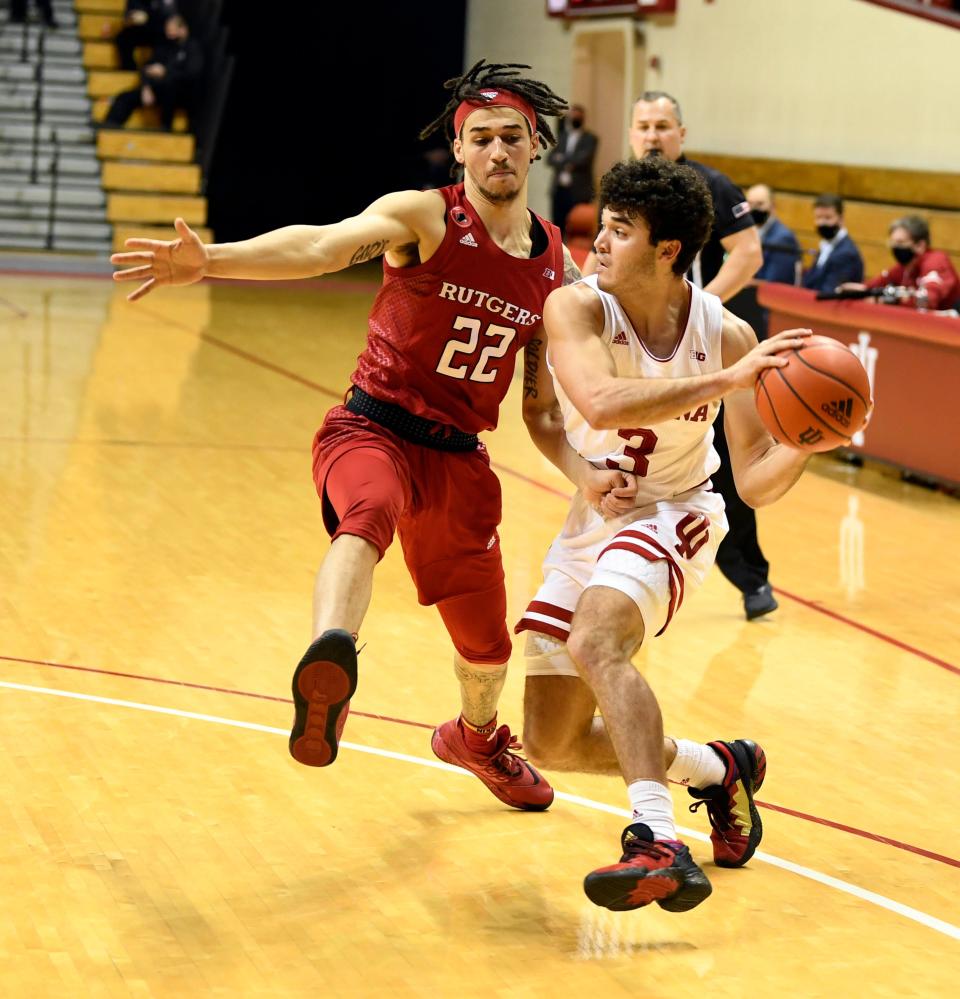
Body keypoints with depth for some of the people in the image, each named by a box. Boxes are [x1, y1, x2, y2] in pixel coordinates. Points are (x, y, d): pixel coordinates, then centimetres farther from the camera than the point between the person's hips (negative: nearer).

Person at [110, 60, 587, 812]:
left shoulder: (557, 264, 5)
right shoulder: (423, 217, -11)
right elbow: (323, 245, -30)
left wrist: (588, 469, -2)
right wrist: (212, 260, -48)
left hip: (459, 457, 5)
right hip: (372, 430, -5)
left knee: (487, 647, 16)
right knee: (369, 513, -42)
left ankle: (476, 737, 51)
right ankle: (330, 658, -69)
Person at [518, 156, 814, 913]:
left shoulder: (726, 335, -17)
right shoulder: (576, 308, -17)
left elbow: (756, 483, -15)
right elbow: (599, 401, -31)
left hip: (672, 517, -4)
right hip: (594, 521, 4)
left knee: (595, 642, -36)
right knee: (552, 743, 8)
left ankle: (661, 847, -43)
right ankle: (717, 769, 30)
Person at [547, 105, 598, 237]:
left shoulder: (590, 139, 1)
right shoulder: (561, 137, 16)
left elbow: (583, 159, -13)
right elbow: (550, 159, 6)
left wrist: (562, 159, -4)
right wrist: (567, 164, -11)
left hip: (578, 191, -5)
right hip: (559, 189, 5)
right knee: (557, 226, 4)